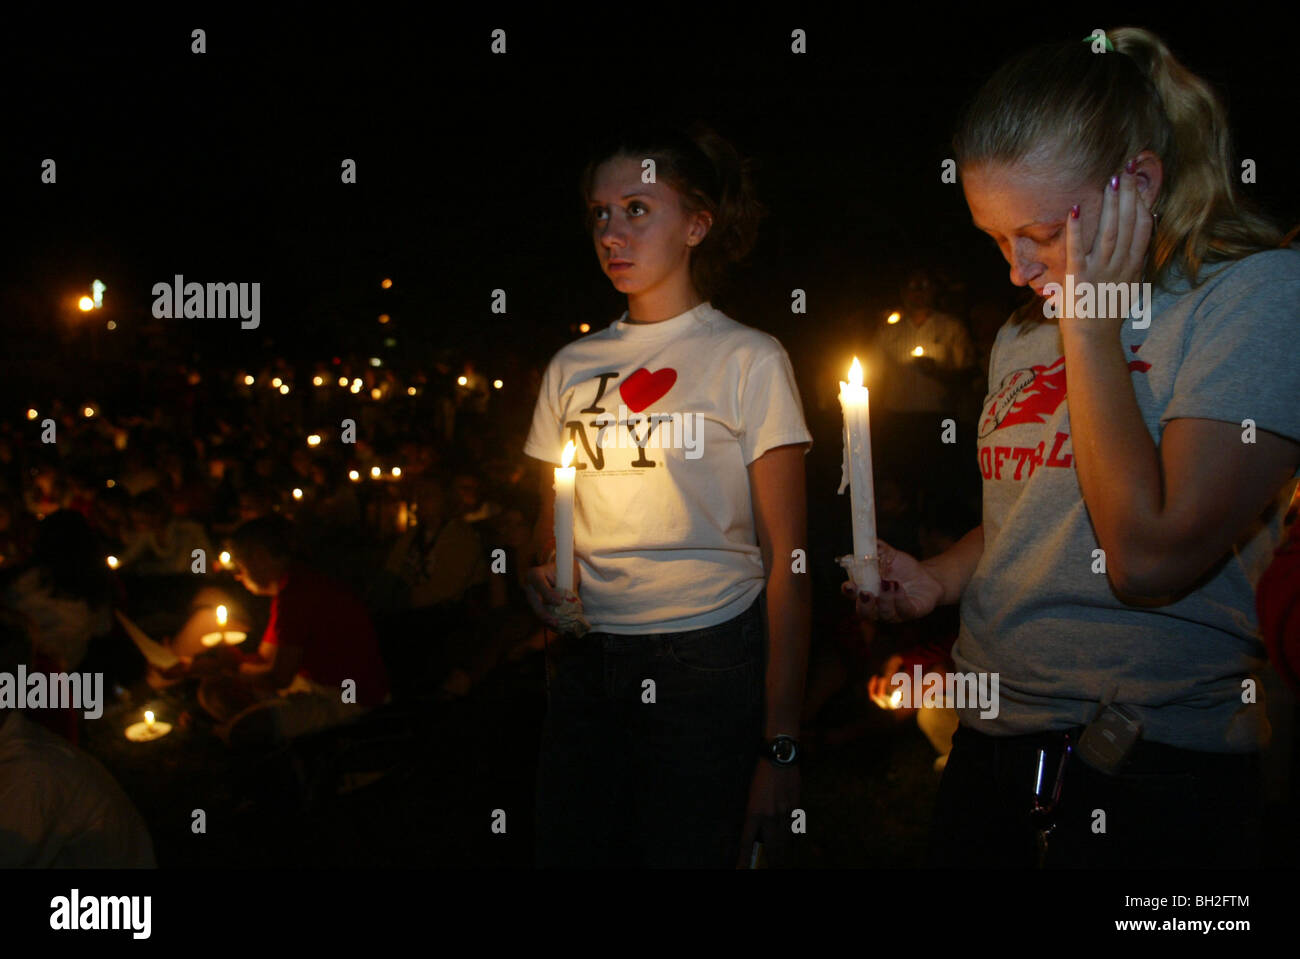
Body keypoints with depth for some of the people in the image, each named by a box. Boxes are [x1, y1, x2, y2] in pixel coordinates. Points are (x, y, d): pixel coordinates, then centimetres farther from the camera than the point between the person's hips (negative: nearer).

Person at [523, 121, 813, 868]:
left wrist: (781, 744, -10)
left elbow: (784, 565, -5)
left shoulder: (748, 359, -2)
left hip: (708, 665, -4)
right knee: (569, 852, 3)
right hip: (589, 665, 4)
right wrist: (545, 579, -4)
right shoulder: (572, 367, 12)